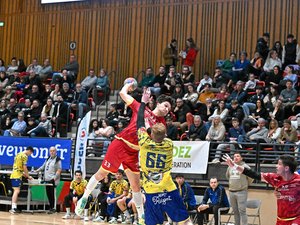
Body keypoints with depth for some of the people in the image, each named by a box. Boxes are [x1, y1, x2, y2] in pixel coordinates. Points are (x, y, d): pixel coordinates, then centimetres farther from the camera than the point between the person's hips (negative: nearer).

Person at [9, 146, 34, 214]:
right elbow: (24, 168, -11)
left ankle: (14, 208, 11)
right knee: (17, 191, -13)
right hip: (17, 176, -9)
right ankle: (13, 208, -21)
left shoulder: (18, 154, 19)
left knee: (16, 191, 12)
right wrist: (28, 176, 1)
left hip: (13, 175, 9)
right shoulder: (24, 156, -9)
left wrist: (24, 174, 24)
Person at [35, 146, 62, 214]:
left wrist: (55, 178, -16)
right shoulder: (48, 159, 17)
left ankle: (53, 208, -4)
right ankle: (50, 207, 16)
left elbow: (59, 170, -9)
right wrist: (37, 171, 15)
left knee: (53, 194, -8)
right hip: (47, 180, 7)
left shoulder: (58, 160, -5)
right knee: (48, 194, 8)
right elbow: (43, 166, 25)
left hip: (53, 180, -7)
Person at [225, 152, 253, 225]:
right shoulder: (230, 167, 10)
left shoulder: (245, 166, -6)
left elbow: (251, 177, -3)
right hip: (231, 192, 5)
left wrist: (245, 185, 7)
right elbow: (227, 176, 27)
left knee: (242, 211, -9)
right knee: (235, 211, 11)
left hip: (241, 192, -5)